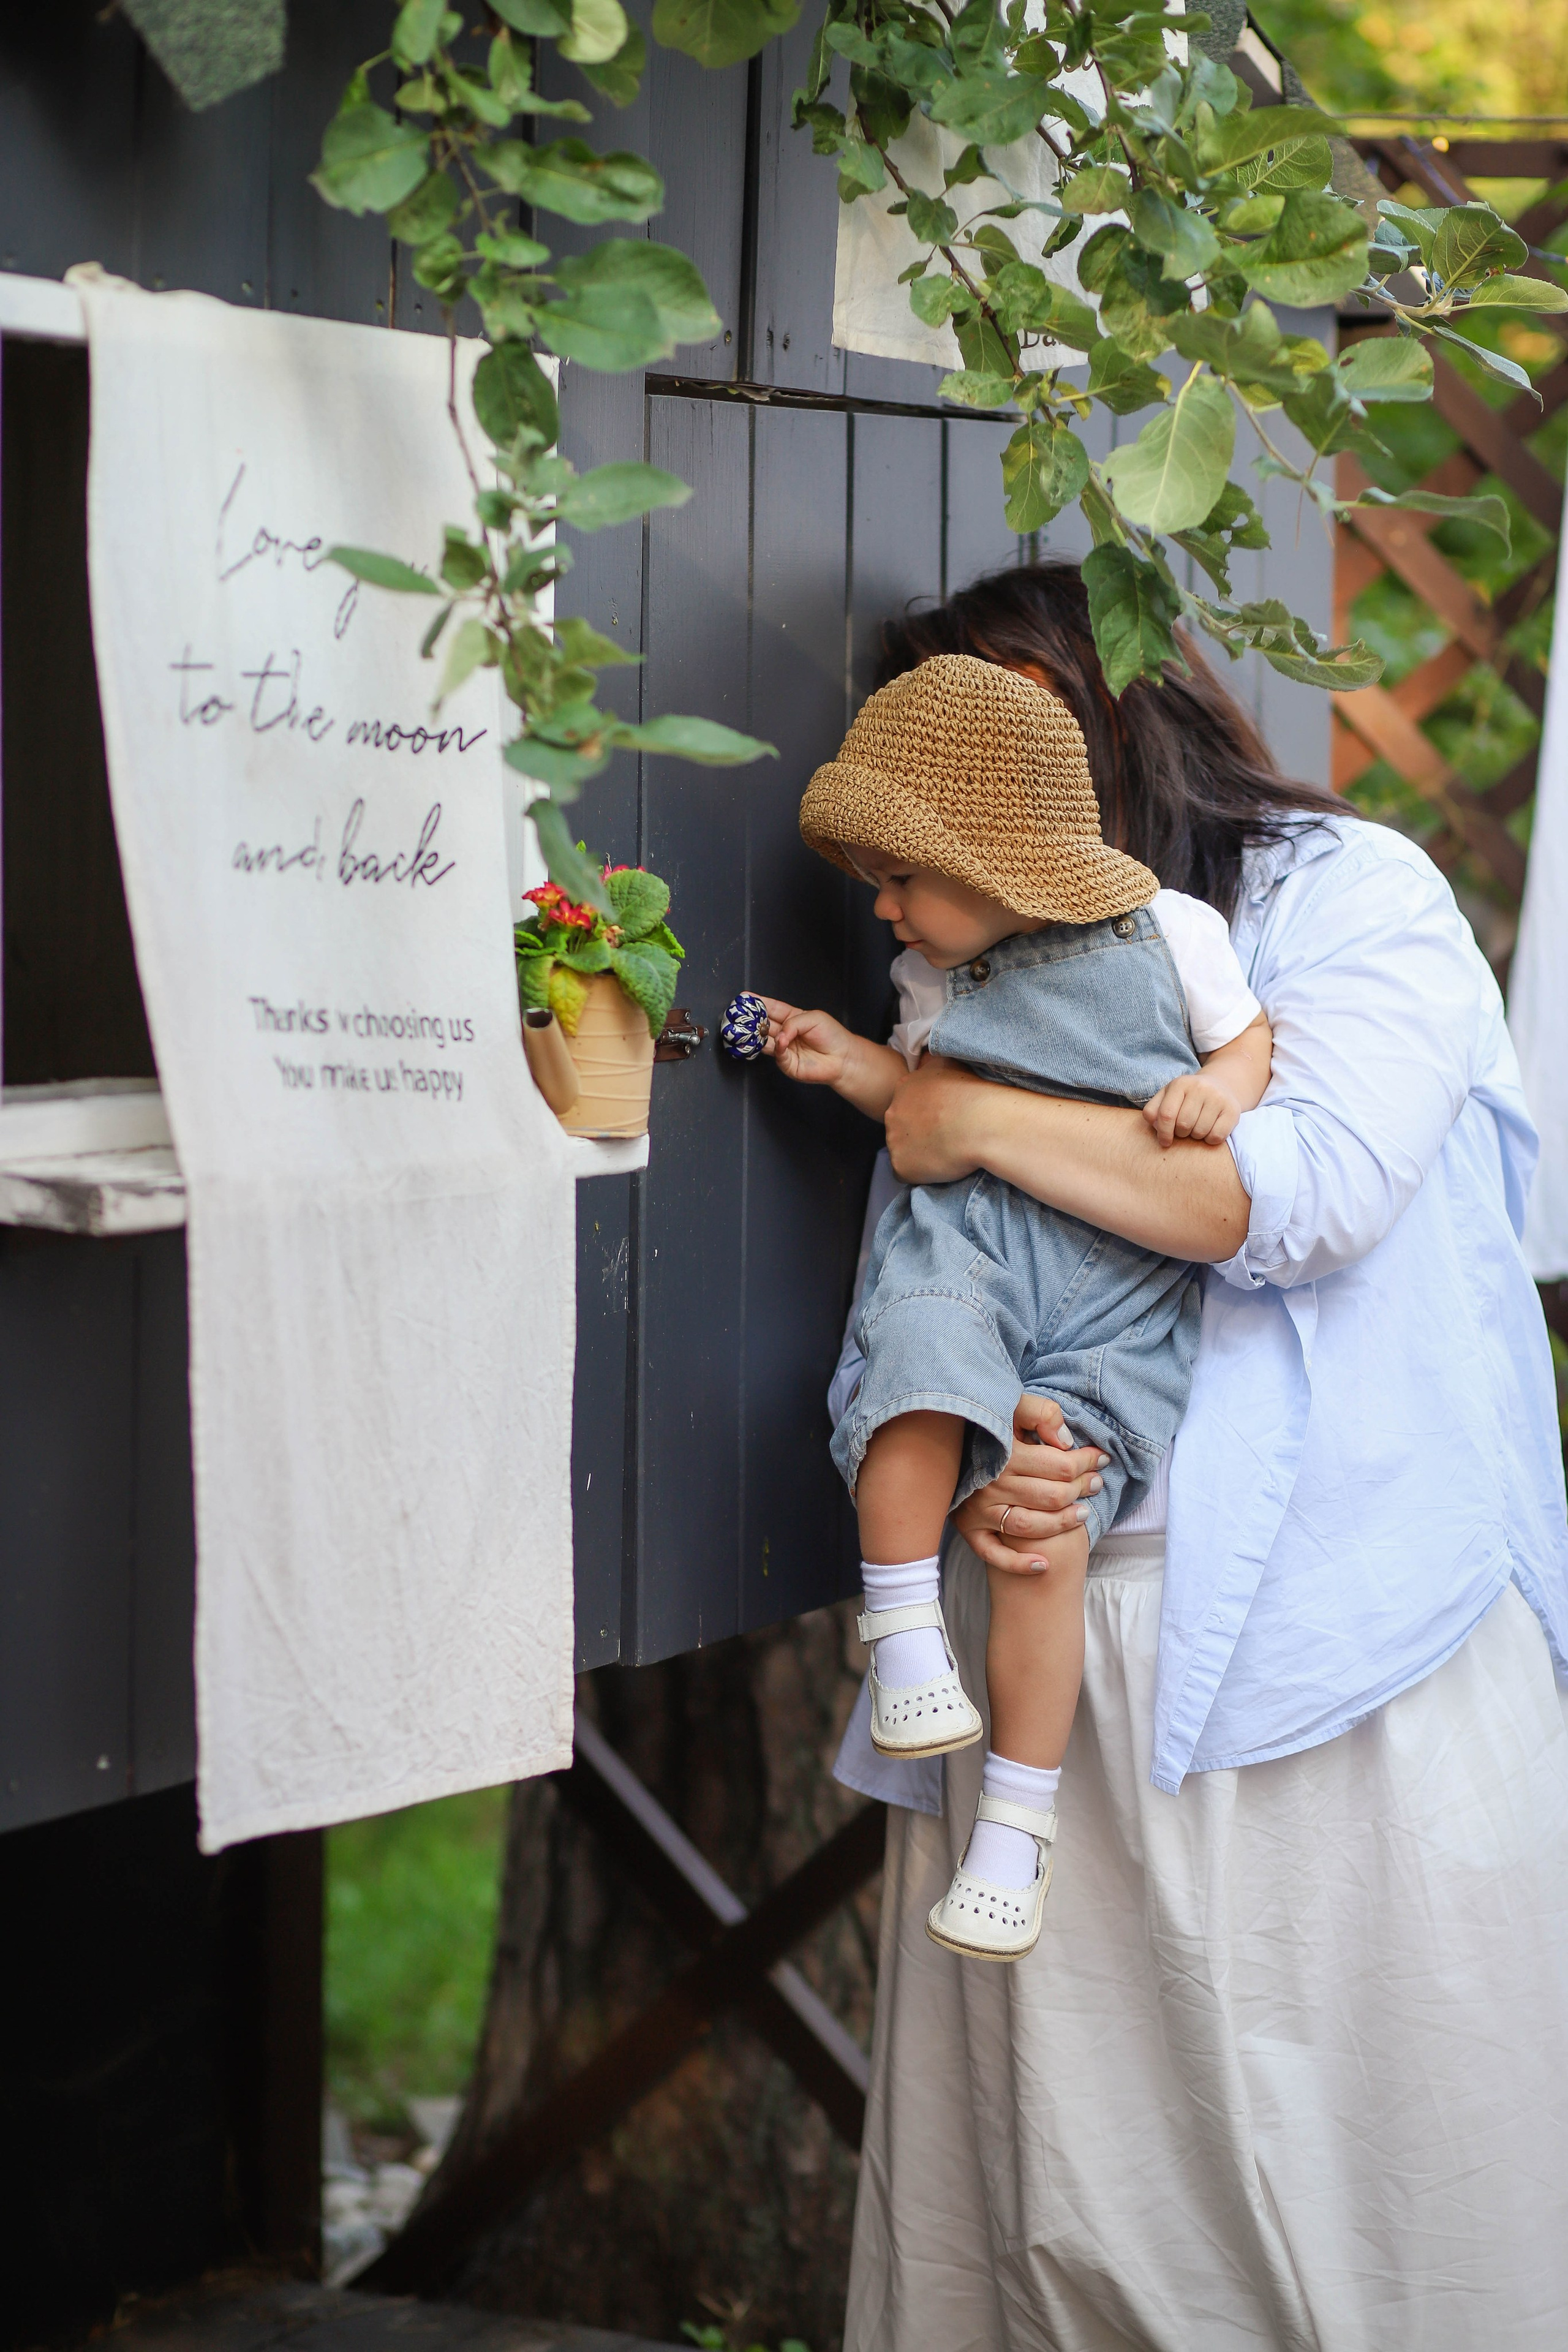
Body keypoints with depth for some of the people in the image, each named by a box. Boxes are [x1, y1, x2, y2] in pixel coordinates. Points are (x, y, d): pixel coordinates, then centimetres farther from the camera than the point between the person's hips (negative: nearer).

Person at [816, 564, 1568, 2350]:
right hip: (1039, 1651, 5)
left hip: (1334, 1657, -4)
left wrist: (973, 1121, -6)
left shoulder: (1344, 891, 3)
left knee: (1363, 2179, -4)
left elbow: (1314, 1191, -14)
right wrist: (964, 1478, -7)